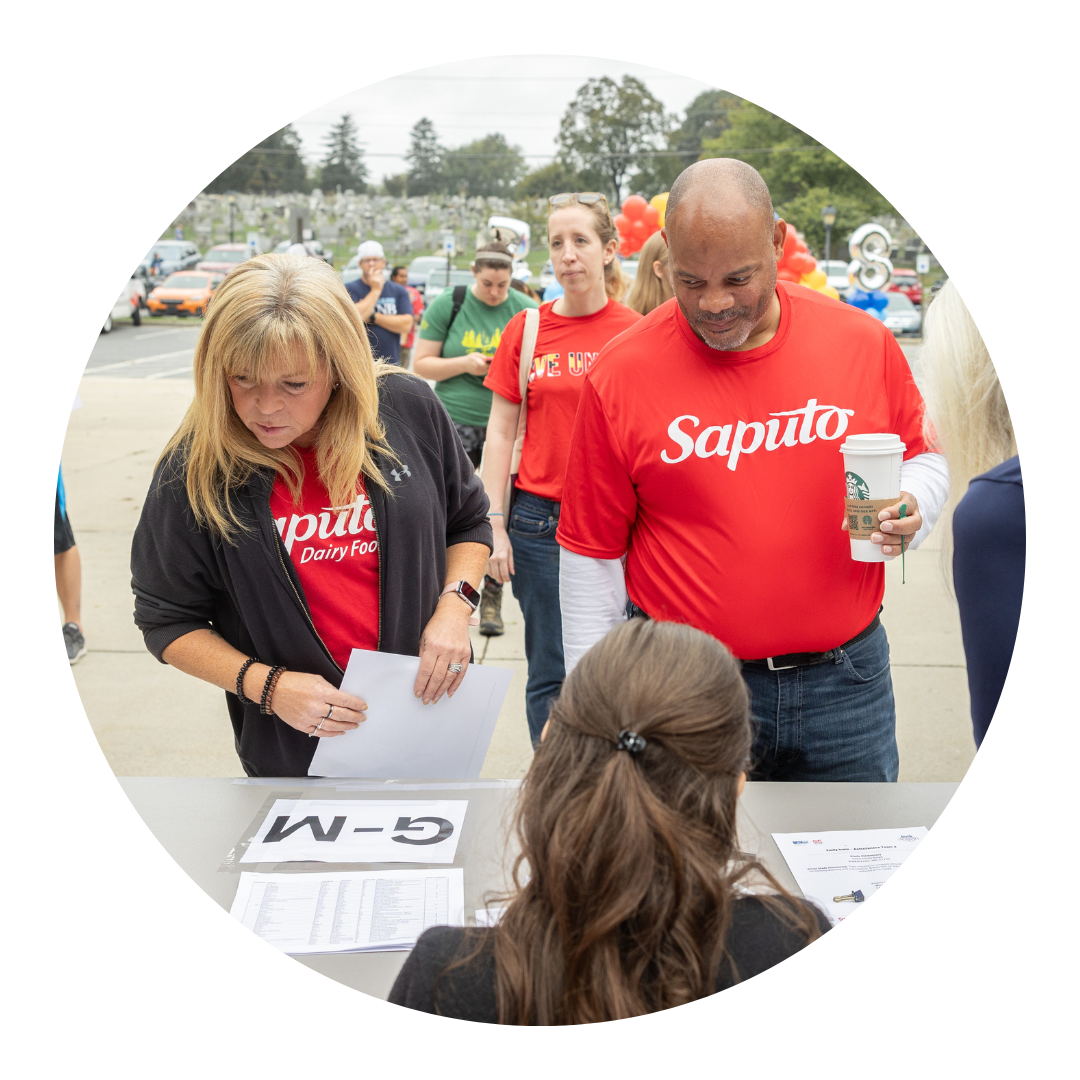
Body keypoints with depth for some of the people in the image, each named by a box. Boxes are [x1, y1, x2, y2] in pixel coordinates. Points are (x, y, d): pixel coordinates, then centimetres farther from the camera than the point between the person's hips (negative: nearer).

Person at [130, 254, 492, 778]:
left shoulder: (408, 407, -10)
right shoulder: (195, 468, -15)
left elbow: (469, 522, 6)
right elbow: (166, 619, -6)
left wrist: (454, 606, -11)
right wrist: (266, 685, -19)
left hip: (431, 709, 2)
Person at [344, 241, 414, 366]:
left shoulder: (398, 291, 10)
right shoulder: (350, 289, 3)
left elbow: (407, 325, -3)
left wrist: (372, 317, -7)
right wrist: (375, 290, -5)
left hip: (391, 363, 3)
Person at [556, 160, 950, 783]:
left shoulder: (864, 341, -3)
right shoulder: (622, 374, -9)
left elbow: (924, 457, 13)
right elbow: (593, 554, -3)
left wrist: (908, 509, -11)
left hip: (845, 680, 2)